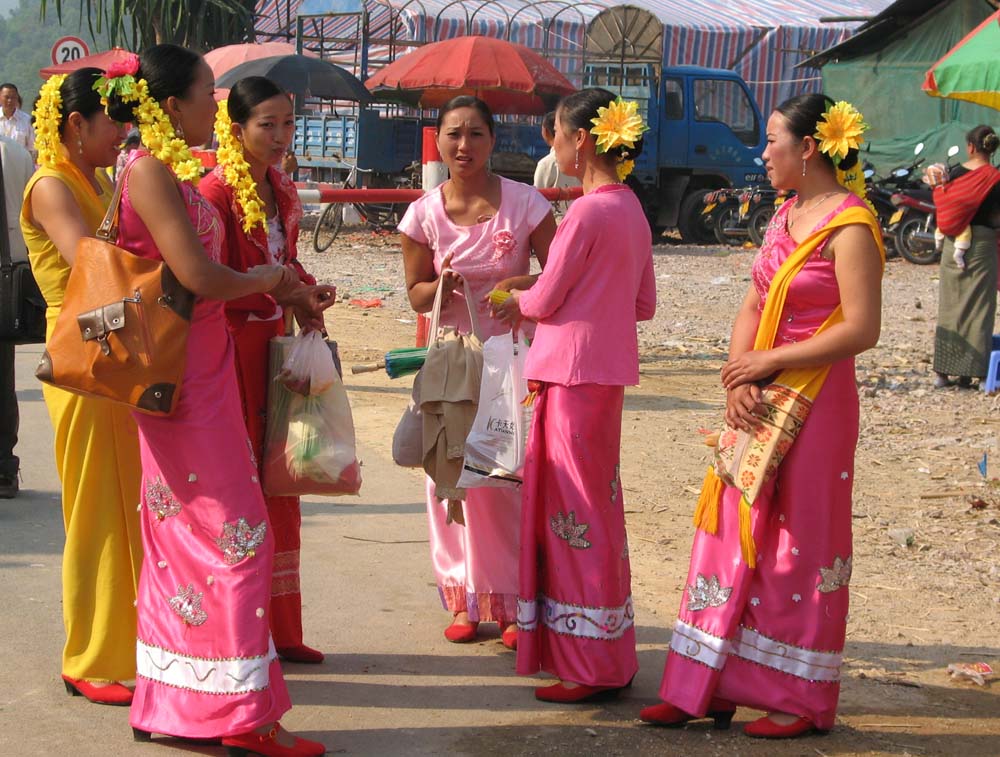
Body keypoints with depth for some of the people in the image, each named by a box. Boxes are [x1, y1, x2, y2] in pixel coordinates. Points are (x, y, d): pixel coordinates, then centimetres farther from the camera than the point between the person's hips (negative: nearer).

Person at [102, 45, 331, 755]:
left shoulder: (172, 172, 14)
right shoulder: (149, 171, -15)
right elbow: (199, 277, -23)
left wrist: (284, 291, 8)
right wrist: (265, 279, -5)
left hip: (201, 369, 10)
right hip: (182, 371, -10)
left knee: (181, 534, 13)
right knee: (234, 534, -6)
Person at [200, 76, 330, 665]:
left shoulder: (283, 190, 11)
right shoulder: (216, 191, -13)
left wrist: (305, 292, 3)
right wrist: (279, 289, -22)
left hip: (274, 341, 8)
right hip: (231, 345, -8)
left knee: (279, 484, 12)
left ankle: (282, 630, 22)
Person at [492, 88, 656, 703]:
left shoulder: (587, 212, -17)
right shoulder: (632, 209, 10)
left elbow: (545, 300, -13)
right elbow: (644, 304, 14)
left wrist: (517, 299, 9)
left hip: (575, 372, -9)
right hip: (609, 369, 9)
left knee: (578, 511, -2)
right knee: (597, 503, 16)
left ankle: (592, 666, 5)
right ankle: (606, 654, 26)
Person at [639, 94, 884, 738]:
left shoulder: (849, 226, -14)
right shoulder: (786, 216, 11)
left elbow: (862, 329, -20)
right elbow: (752, 306, 11)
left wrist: (769, 362, -16)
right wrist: (740, 375, -6)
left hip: (814, 406, -8)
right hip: (759, 404, 8)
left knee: (800, 548, 2)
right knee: (734, 533, 9)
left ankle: (804, 699, 16)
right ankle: (708, 688, 17)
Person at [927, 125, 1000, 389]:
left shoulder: (957, 173, -1)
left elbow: (945, 208, 5)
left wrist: (937, 184, 20)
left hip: (953, 245, 3)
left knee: (949, 307, 10)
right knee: (976, 308, 3)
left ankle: (941, 371, 12)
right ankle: (967, 372, 1)